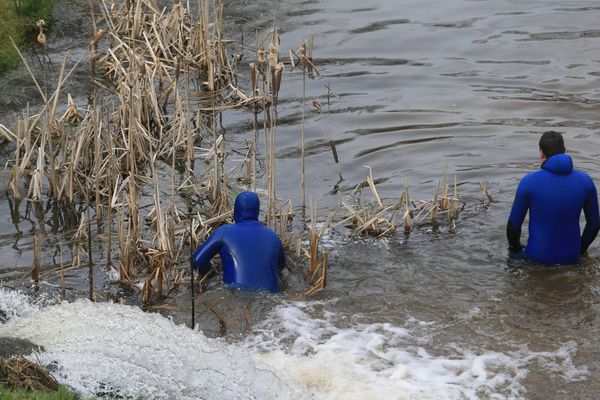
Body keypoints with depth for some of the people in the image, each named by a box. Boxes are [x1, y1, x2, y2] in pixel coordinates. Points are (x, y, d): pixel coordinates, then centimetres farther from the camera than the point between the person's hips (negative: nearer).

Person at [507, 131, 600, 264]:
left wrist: (515, 249, 13)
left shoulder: (529, 182, -14)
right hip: (571, 258, 3)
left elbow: (513, 224, -7)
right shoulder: (585, 180, -5)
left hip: (537, 258, -3)